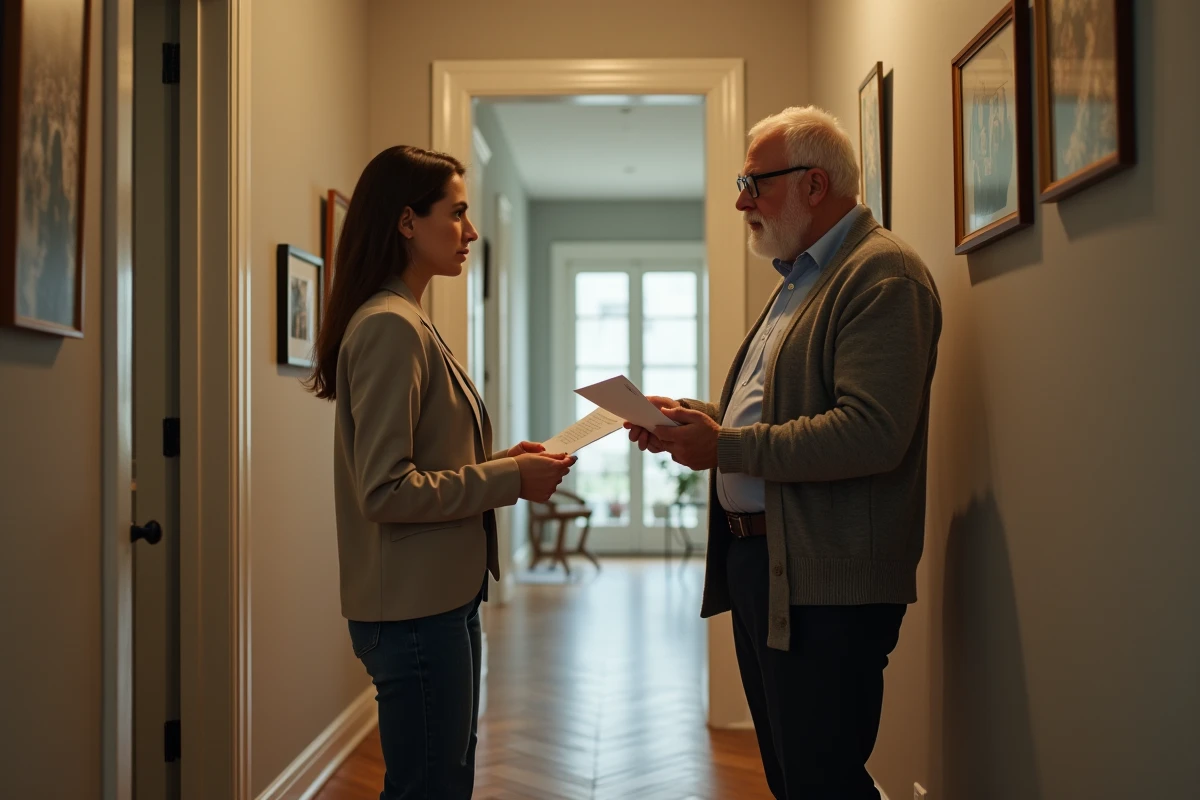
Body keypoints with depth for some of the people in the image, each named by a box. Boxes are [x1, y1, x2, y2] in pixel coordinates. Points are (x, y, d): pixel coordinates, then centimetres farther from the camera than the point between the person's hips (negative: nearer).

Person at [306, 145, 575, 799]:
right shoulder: (390, 327, -17)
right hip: (414, 607, -10)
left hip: (440, 595, 10)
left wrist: (504, 460, 4)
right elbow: (385, 491, -22)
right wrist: (509, 480, -15)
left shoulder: (407, 322, 12)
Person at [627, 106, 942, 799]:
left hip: (825, 584, -10)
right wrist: (693, 419, 7)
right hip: (757, 559, 10)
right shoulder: (800, 277, 18)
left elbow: (871, 434, -26)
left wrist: (724, 444, -21)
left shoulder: (883, 274, -14)